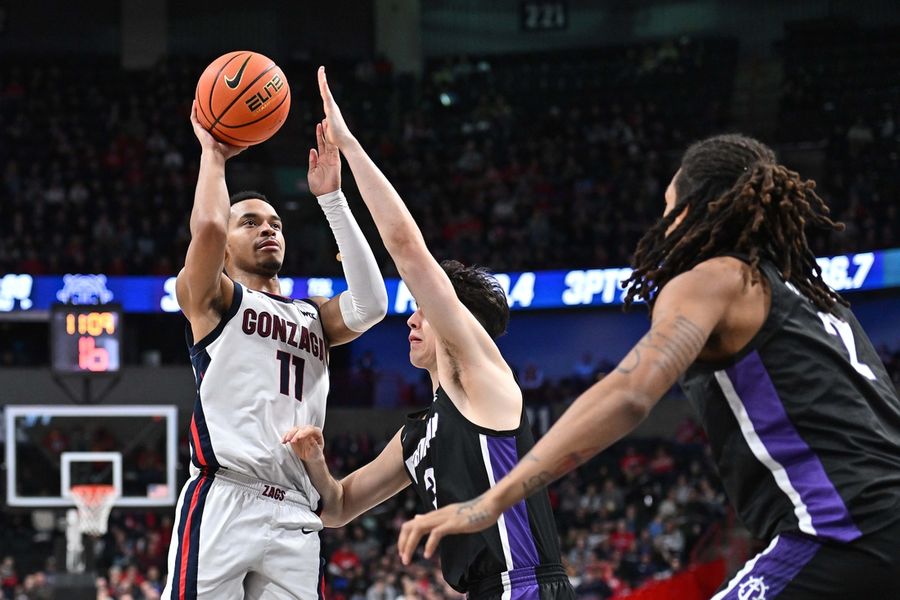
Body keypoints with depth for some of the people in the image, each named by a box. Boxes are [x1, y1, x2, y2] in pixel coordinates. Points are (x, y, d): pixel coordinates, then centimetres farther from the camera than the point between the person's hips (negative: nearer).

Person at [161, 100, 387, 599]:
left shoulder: (314, 317, 25)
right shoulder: (208, 297, 11)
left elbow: (370, 305, 3)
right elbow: (207, 226, -11)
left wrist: (331, 198, 6)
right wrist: (213, 152, 7)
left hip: (294, 516, 5)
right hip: (223, 499, -5)